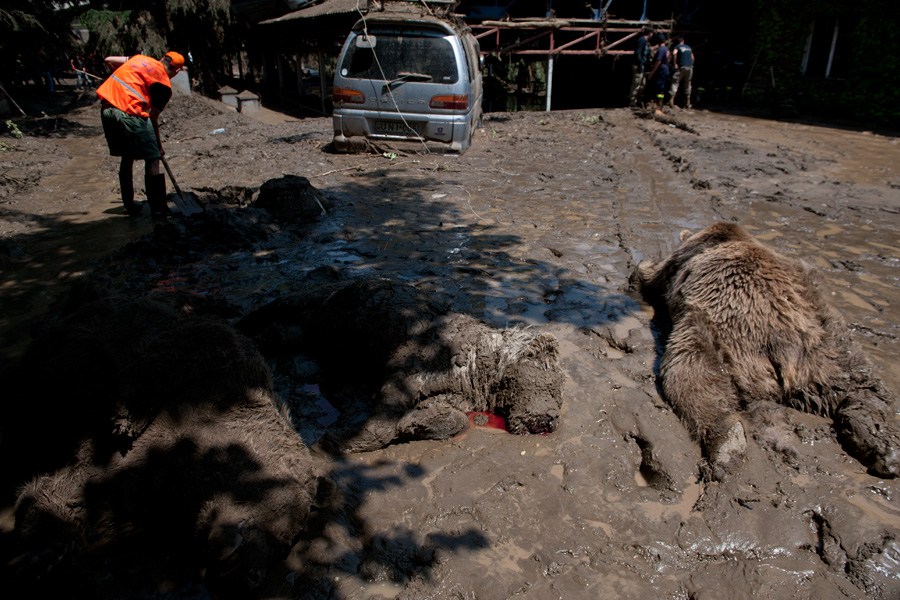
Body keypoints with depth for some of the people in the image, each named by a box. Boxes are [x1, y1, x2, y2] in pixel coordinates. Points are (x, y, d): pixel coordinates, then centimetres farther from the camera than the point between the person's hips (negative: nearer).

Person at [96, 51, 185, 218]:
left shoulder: (140, 58, 18)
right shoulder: (164, 85, 0)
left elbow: (108, 60, 22)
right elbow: (153, 118, 1)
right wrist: (159, 146, 13)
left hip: (106, 109, 8)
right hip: (130, 113, -8)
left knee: (127, 158, 19)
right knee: (152, 160, 2)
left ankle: (129, 206, 26)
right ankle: (158, 210, 3)